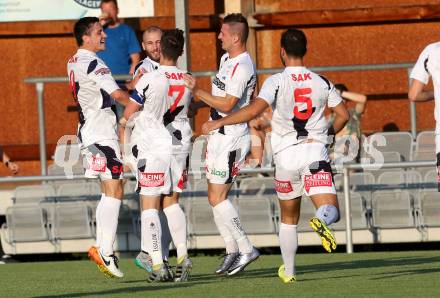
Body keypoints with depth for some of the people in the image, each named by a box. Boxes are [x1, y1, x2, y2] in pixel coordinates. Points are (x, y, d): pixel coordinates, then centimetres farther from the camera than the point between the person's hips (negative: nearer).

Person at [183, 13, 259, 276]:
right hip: (219, 135, 10)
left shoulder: (242, 67, -18)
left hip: (231, 137, -10)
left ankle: (246, 249, -6)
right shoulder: (227, 60, 14)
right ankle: (232, 251, 14)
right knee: (216, 196, 10)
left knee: (218, 198, -10)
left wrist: (198, 91, -18)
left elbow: (227, 105, -23)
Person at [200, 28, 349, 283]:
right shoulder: (322, 83, 7)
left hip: (286, 156, 0)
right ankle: (322, 220, -44)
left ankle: (289, 271, 23)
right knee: (332, 211, -9)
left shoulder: (277, 81, -4)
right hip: (315, 152, 0)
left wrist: (218, 123, -12)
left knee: (289, 218, 18)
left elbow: (254, 110, -18)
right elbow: (343, 115, 12)